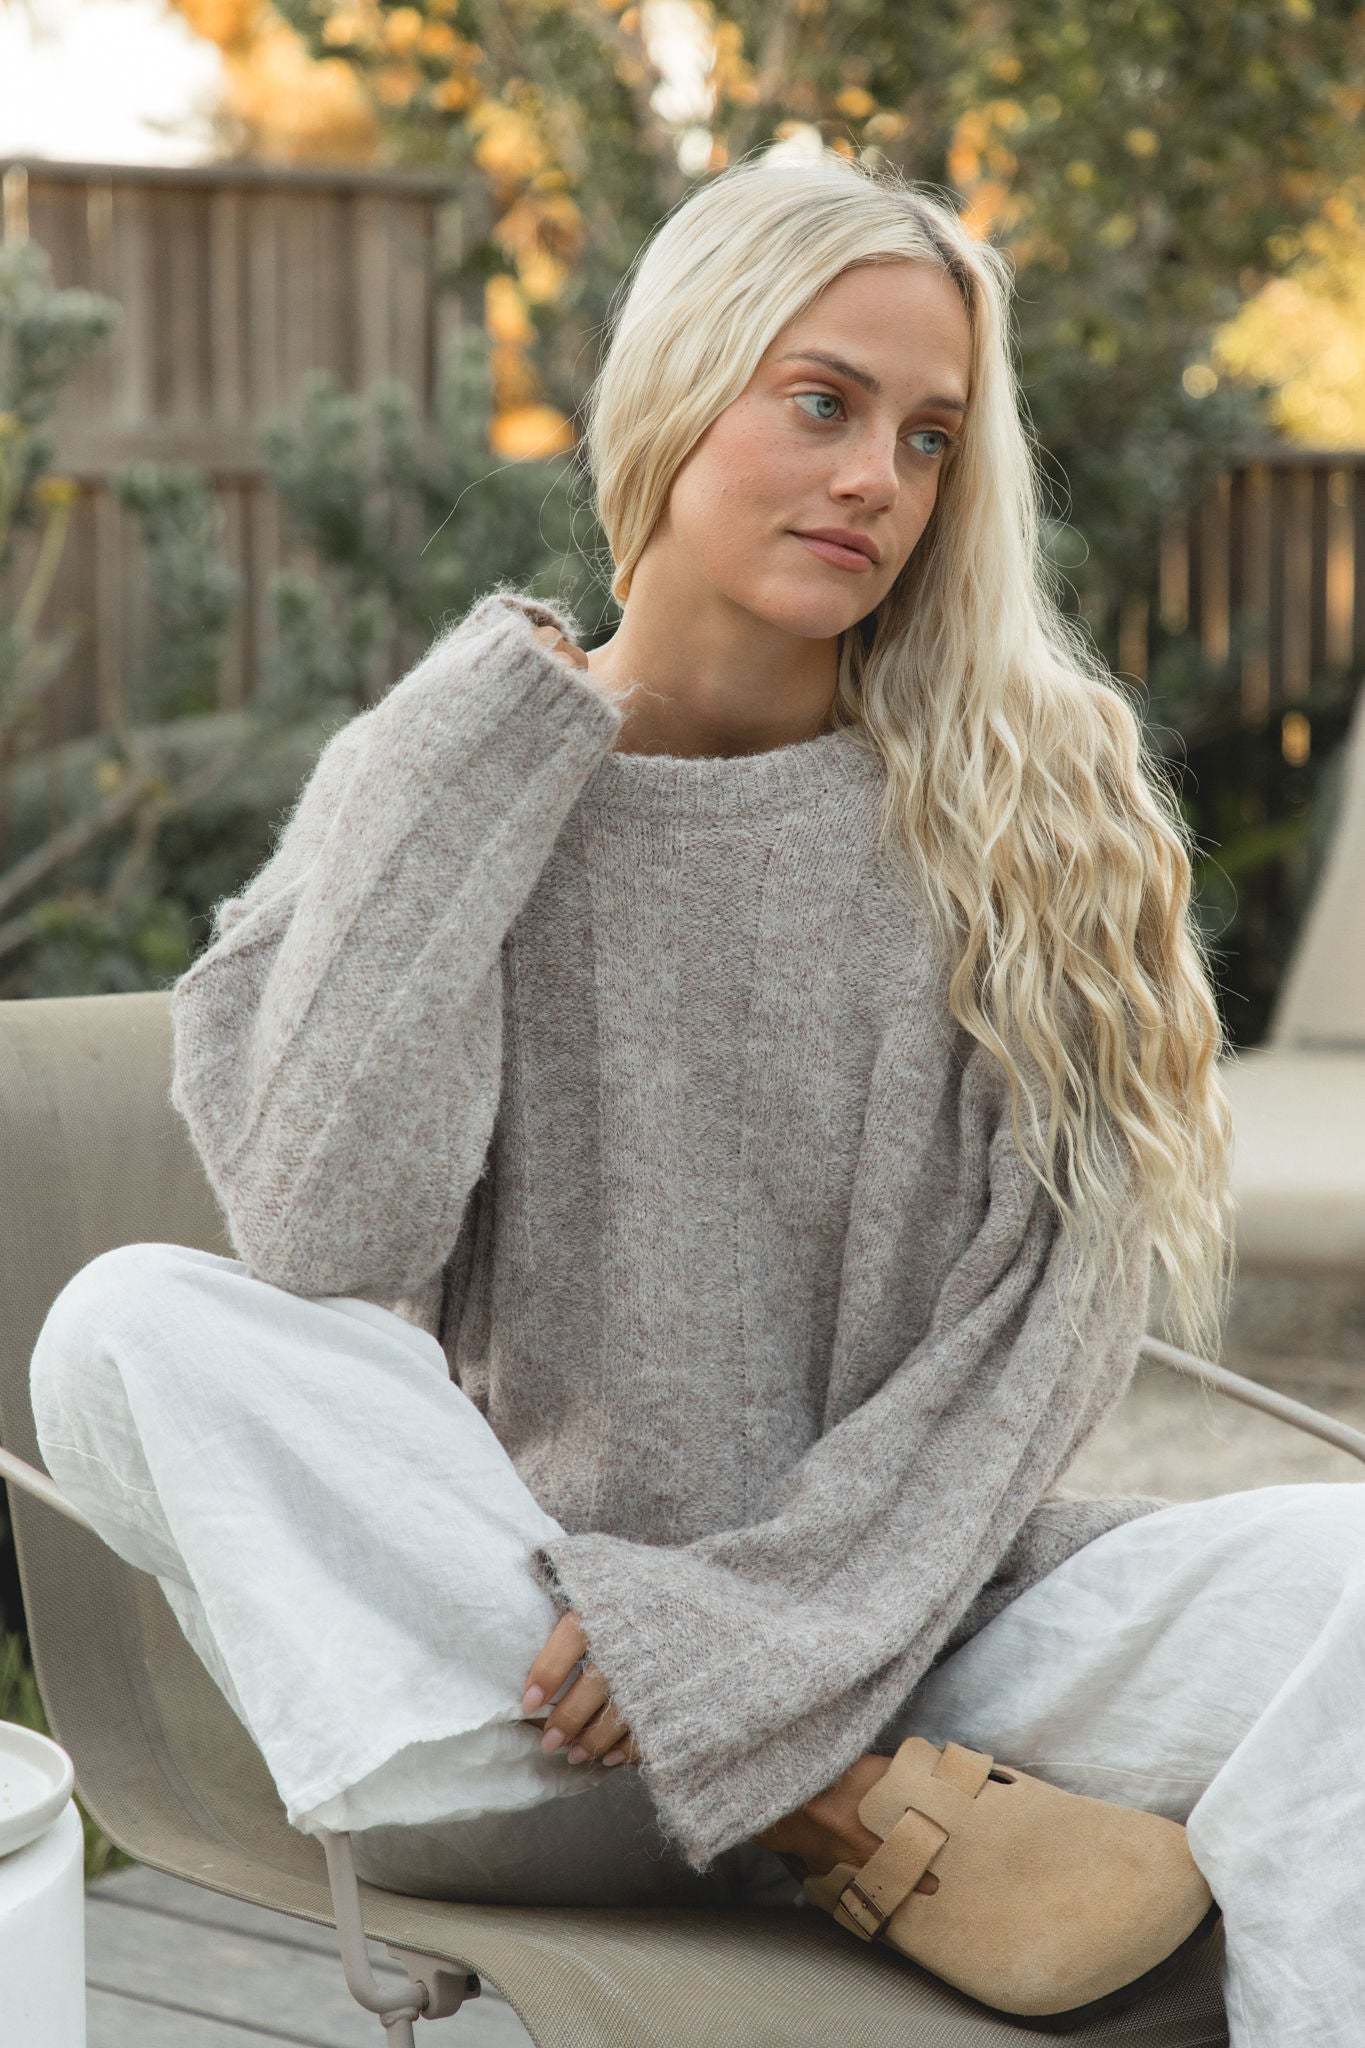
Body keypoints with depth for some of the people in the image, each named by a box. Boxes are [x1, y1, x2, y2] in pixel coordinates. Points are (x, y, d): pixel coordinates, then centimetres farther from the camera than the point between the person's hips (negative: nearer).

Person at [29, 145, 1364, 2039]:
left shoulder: (1027, 799, 5)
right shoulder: (436, 780, 4)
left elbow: (1042, 1319, -4)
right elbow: (327, 1245, -13)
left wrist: (753, 1633, -17)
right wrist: (478, 762, -9)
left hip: (921, 1636, 0)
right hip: (517, 1638, 1)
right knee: (132, 1327, -24)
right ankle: (888, 1850, -24)